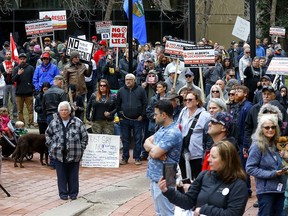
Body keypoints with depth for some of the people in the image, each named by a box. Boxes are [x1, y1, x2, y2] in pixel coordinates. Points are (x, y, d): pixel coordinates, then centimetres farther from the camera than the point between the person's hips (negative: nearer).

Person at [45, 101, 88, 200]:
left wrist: (81, 148, 0)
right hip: (59, 154, 1)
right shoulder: (53, 123, 3)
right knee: (61, 175, 5)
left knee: (73, 175, 7)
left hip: (74, 155, -1)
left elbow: (84, 136, 5)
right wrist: (51, 146, 7)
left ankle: (73, 193, 19)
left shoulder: (78, 122, -2)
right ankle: (63, 193, 15)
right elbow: (47, 134, 17)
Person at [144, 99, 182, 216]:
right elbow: (147, 142, 9)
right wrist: (154, 148, -12)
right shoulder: (162, 128, 11)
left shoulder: (172, 133, -21)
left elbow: (155, 153, -24)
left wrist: (151, 147, -1)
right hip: (155, 177, 10)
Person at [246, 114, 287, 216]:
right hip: (266, 191, -7)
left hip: (280, 189, 7)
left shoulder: (275, 144, 8)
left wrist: (283, 170, 0)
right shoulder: (257, 146, -11)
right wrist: (272, 174, -18)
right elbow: (250, 168, -14)